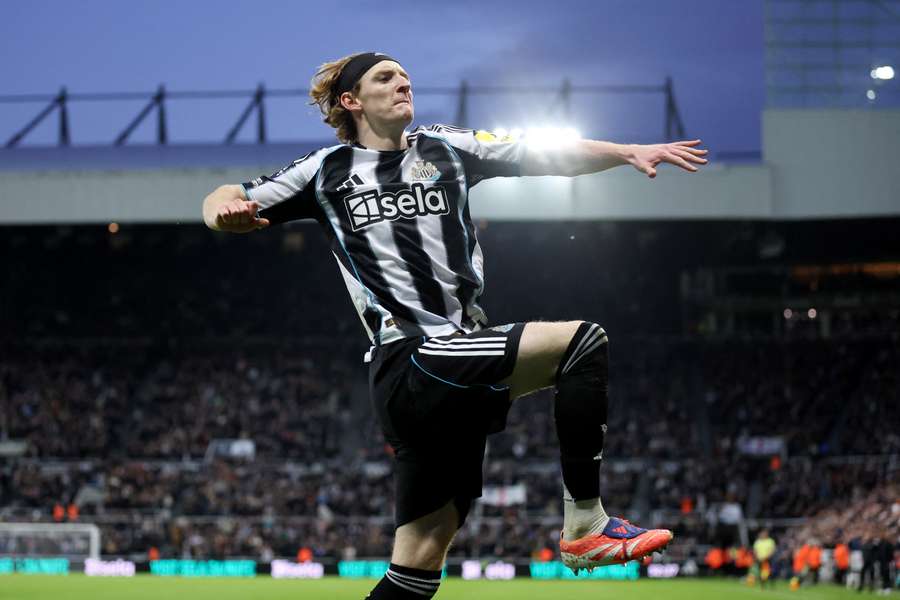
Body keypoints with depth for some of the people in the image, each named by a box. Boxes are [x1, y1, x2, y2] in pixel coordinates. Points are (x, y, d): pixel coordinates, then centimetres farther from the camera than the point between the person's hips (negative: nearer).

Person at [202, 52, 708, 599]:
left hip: (461, 375, 5)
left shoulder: (447, 150, 18)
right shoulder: (328, 172, 9)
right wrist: (226, 209, -16)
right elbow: (223, 206, 8)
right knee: (582, 342, -19)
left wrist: (631, 152, 2)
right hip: (411, 365, -5)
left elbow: (555, 157, 17)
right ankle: (586, 524, -15)